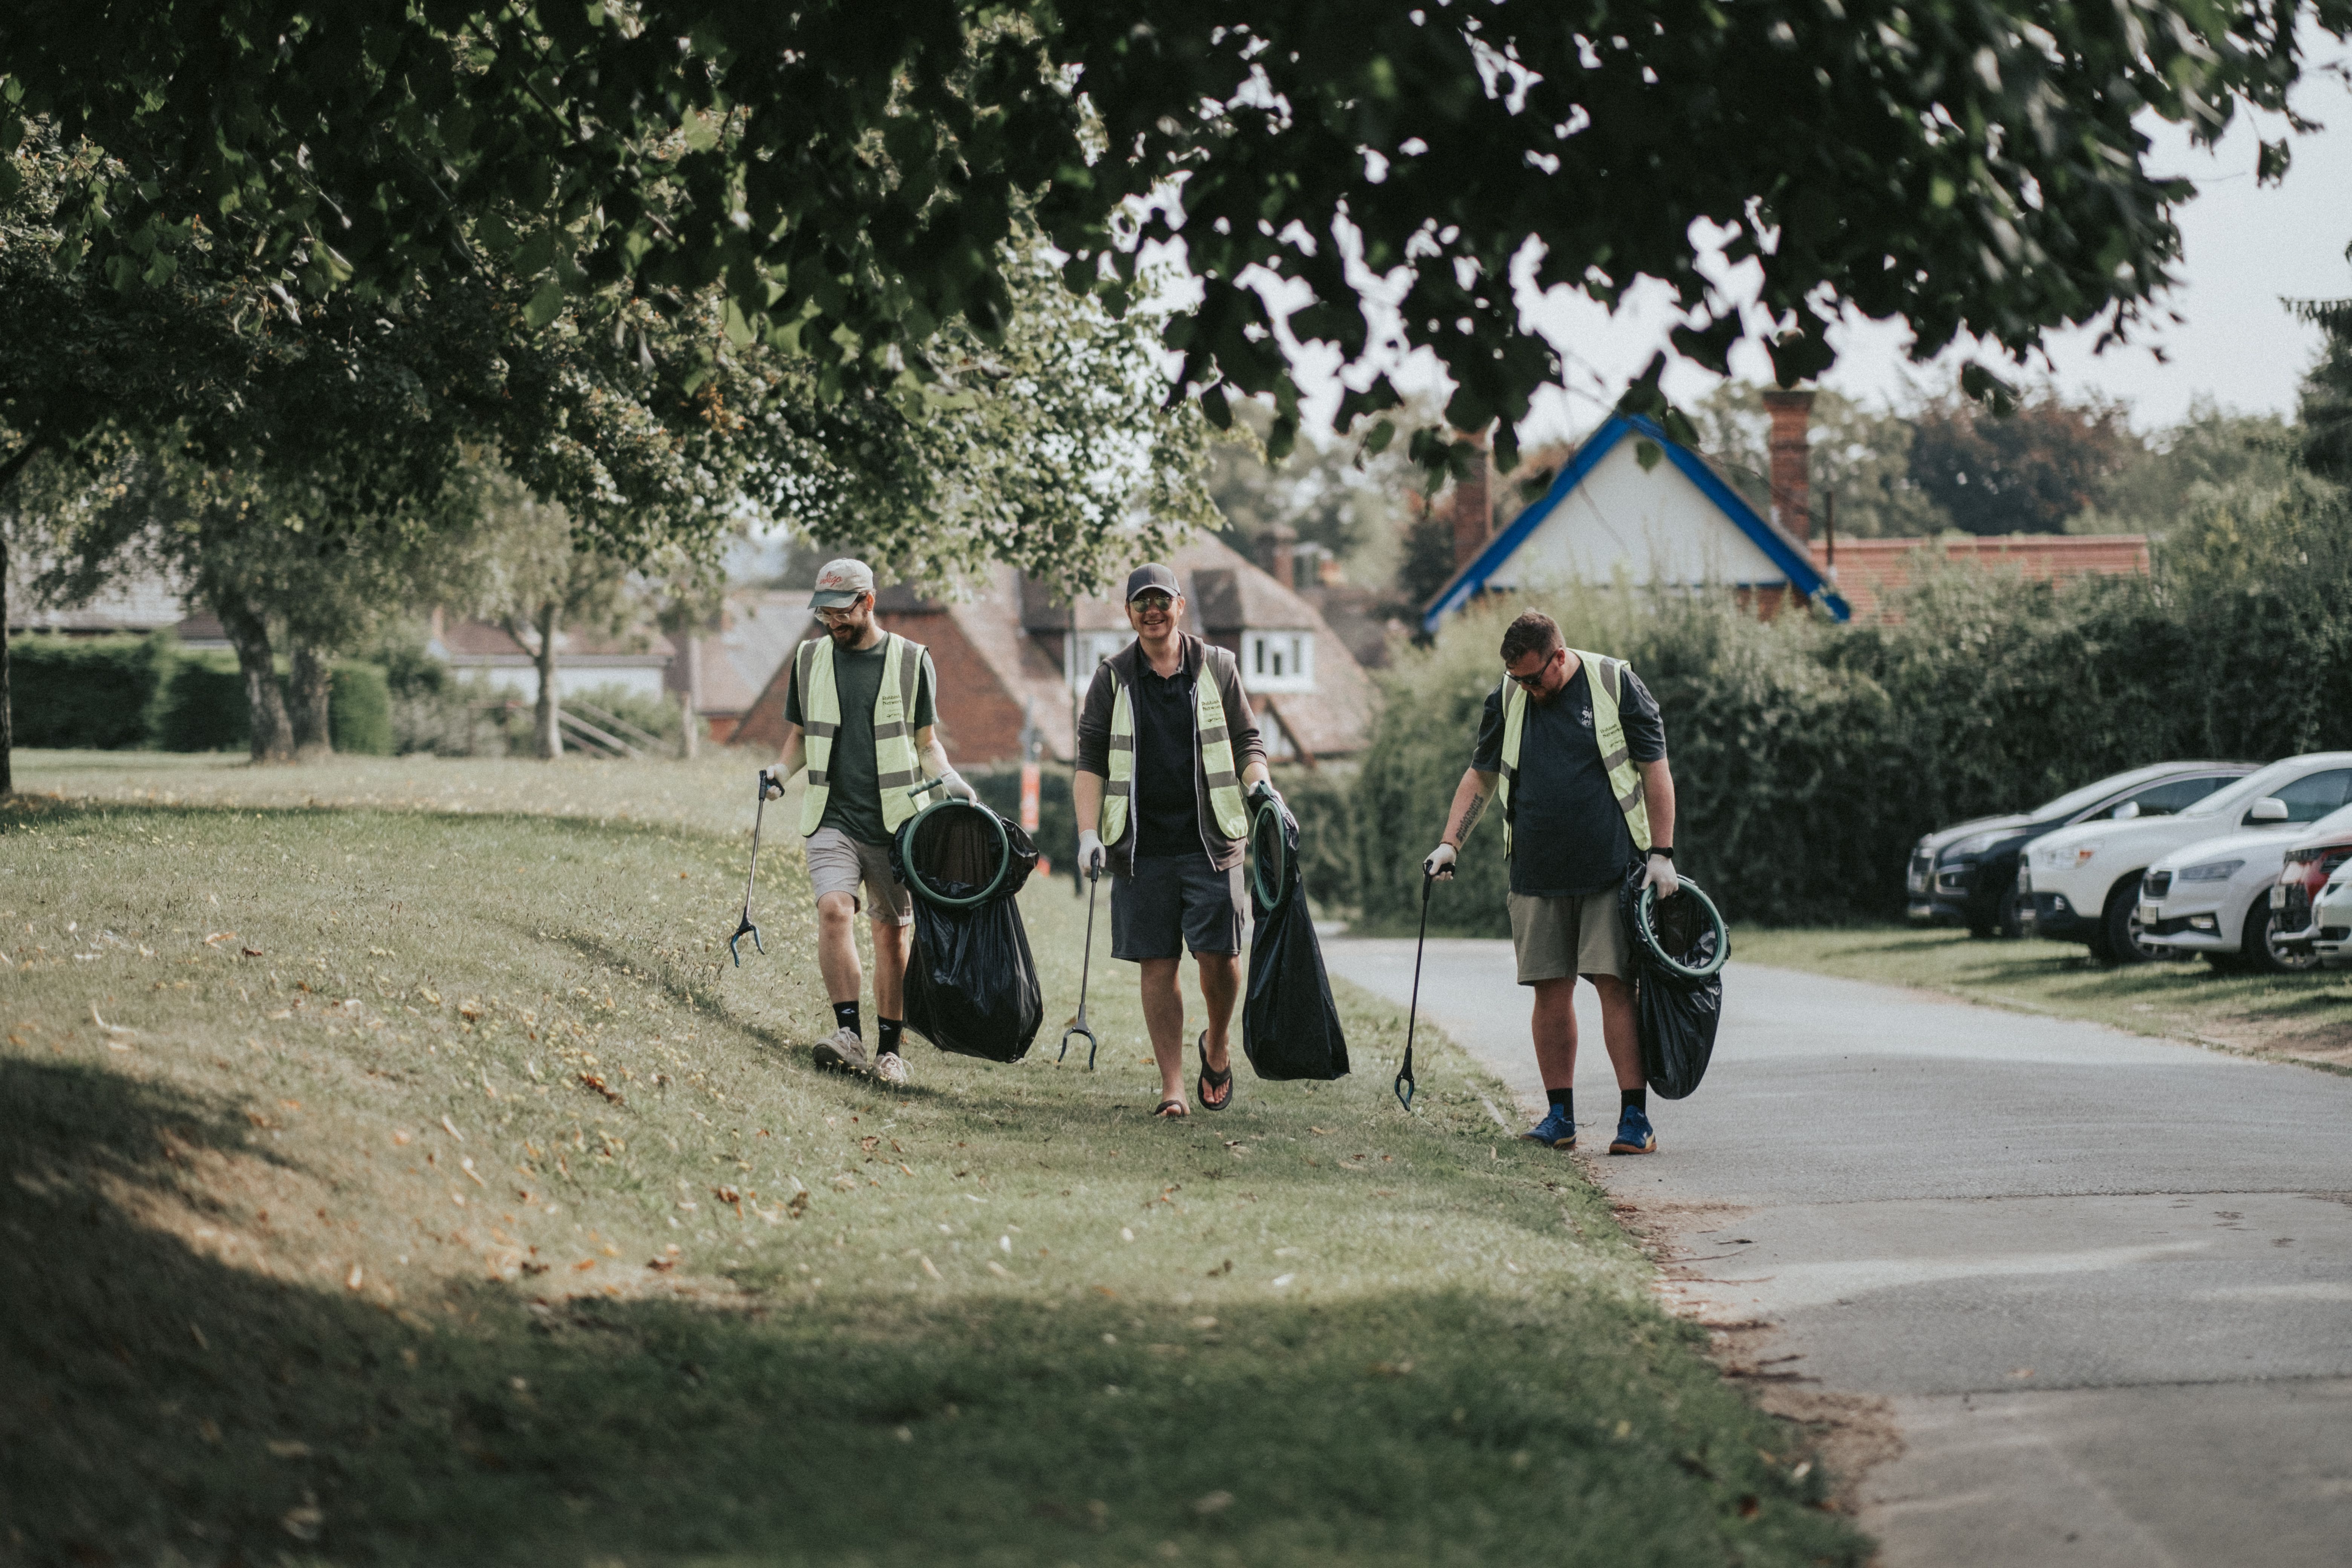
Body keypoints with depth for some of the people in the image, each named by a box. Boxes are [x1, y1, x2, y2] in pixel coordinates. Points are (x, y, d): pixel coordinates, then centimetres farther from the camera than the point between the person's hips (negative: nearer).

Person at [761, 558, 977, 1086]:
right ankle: (849, 1033, -25)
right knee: (835, 910, -21)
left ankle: (889, 1048, 14)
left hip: (894, 820, -1)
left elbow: (926, 741, 10)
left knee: (892, 932, 4)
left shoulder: (911, 661, 3)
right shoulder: (810, 659, 9)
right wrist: (780, 772, -3)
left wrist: (947, 777, -9)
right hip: (831, 818, 1)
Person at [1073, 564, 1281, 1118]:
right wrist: (1089, 832, -5)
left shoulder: (1218, 669, 8)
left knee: (1219, 955, -7)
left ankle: (1218, 1043, 23)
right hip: (1142, 845, 0)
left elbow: (1247, 743, 13)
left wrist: (1261, 784, -8)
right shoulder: (1112, 679, 7)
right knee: (1158, 965, 0)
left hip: (1210, 842, 0)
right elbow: (1090, 761, 6)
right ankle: (1172, 1087, 7)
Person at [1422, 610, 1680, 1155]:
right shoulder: (1506, 700, 8)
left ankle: (1636, 1118, -6)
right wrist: (1451, 843, 6)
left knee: (1616, 984, -8)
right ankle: (1560, 1116, 10)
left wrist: (1661, 854, -5)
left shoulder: (1616, 685, -2)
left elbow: (1655, 771, 0)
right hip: (1538, 874, 4)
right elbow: (1481, 776, 17)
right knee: (1551, 990, 2)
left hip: (1613, 868, -4)